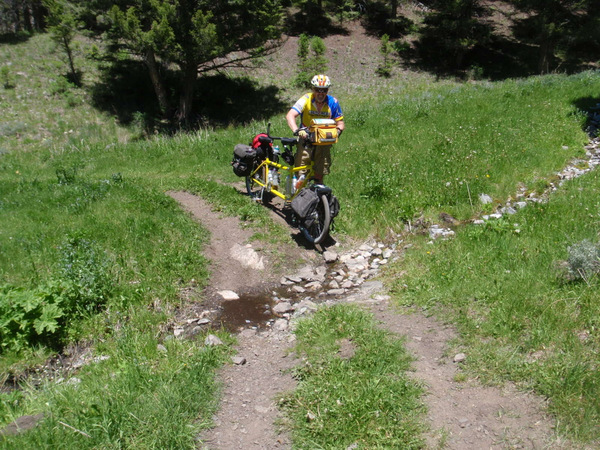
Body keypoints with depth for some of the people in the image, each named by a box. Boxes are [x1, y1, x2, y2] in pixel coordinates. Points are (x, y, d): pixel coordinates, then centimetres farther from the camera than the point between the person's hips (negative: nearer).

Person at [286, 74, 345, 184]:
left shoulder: (333, 102, -6)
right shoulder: (306, 99, -14)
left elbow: (340, 122, 1)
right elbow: (290, 115, -25)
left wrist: (337, 131, -23)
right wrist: (297, 130, -43)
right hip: (306, 140, -2)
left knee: (319, 175, 4)